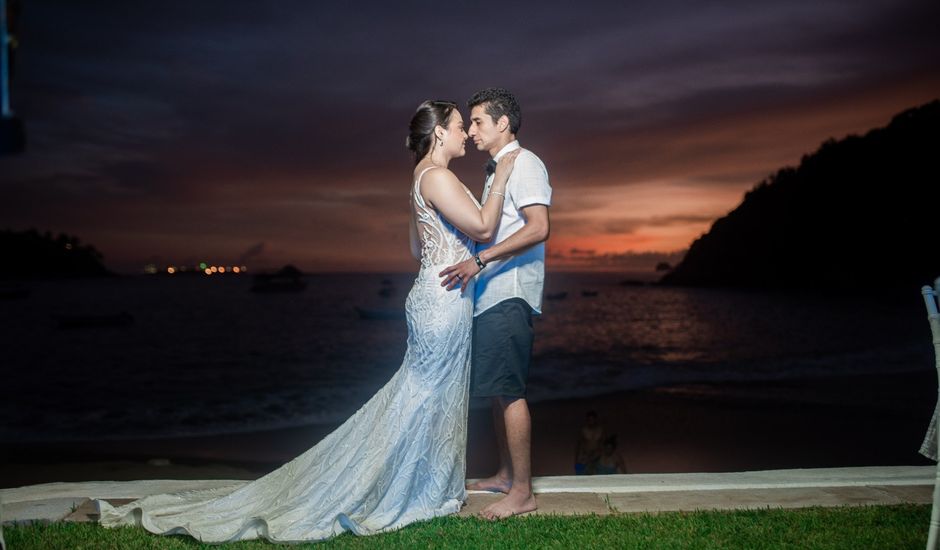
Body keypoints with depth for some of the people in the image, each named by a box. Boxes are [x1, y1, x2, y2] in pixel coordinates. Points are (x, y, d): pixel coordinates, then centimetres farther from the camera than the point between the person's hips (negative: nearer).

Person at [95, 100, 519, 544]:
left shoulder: (425, 178, 18)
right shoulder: (437, 176, -14)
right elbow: (482, 228, -18)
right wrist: (500, 179, -8)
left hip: (433, 298, 10)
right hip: (445, 301, -10)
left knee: (423, 401, 14)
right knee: (426, 401, -2)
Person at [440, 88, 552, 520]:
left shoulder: (523, 163, -9)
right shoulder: (497, 169, 21)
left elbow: (538, 228, -22)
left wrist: (479, 261, -25)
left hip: (509, 294, -10)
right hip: (491, 294, 10)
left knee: (508, 390, -9)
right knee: (496, 389, 13)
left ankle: (522, 492, -4)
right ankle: (506, 474, 24)